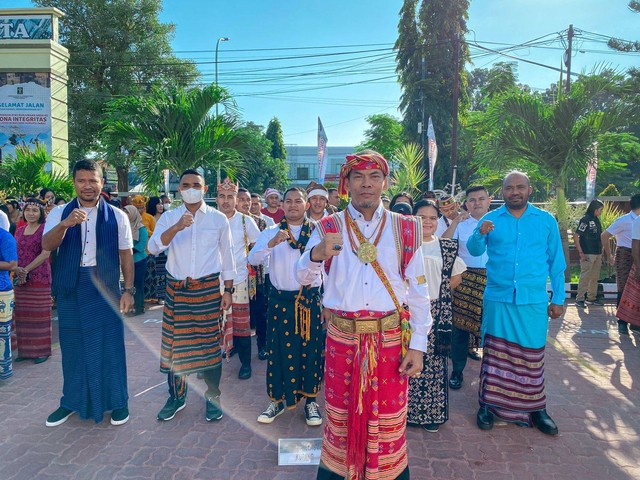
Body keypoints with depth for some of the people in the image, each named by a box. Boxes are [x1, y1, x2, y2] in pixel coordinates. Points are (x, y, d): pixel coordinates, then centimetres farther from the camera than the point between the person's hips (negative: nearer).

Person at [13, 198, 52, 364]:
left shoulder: (44, 229, -4)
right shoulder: (20, 230, 14)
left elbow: (45, 253, -12)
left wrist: (27, 269, -15)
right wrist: (17, 270, -7)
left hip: (39, 278, -6)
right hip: (20, 279, 6)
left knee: (39, 314, 0)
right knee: (22, 315, 8)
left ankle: (42, 350, 9)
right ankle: (25, 350, 19)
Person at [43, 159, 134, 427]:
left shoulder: (116, 216, 1)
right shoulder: (60, 213, 4)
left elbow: (126, 254, 3)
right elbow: (47, 246, -11)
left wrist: (128, 289, -2)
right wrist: (65, 224, -29)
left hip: (104, 287, -2)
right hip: (70, 287, 2)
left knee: (109, 343, 3)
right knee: (72, 344, 12)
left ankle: (117, 401, 18)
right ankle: (72, 400, 30)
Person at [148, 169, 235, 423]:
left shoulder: (219, 219, 2)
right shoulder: (168, 217, 3)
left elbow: (227, 257, 5)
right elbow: (153, 247, -13)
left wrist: (228, 290, 2)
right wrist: (176, 228, -27)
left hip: (208, 288, -1)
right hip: (176, 288, 1)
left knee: (209, 343, 5)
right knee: (175, 342, 8)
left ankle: (212, 397, 22)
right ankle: (176, 396, 27)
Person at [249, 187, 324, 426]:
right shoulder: (272, 232, 2)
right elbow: (252, 259, -11)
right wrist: (271, 243, -27)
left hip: (310, 300, 0)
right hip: (281, 301, 0)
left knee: (310, 350, 7)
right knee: (279, 350, 8)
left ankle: (310, 400, 25)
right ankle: (277, 399, 26)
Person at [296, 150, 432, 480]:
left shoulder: (406, 229, 0)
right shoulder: (328, 227, 0)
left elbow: (418, 291, 1)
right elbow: (303, 278, -9)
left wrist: (417, 345, -3)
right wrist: (317, 254, -31)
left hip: (391, 339, 0)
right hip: (341, 338, 0)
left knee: (388, 417, 12)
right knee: (341, 413, 15)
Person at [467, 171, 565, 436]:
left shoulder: (547, 221, 6)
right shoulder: (490, 219, 4)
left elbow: (556, 262, 8)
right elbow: (474, 250, -3)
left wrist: (558, 298, 6)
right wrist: (480, 234, -25)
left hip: (534, 301, 1)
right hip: (497, 299, 0)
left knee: (532, 355, 8)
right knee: (494, 353, 6)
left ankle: (536, 408, 23)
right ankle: (488, 404, 18)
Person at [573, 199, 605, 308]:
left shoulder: (596, 220, 13)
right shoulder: (585, 219, -10)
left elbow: (599, 237, 18)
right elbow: (575, 236, -14)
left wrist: (601, 253, 14)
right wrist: (581, 253, -17)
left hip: (597, 254, 8)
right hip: (588, 254, -8)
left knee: (595, 277, 12)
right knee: (585, 277, -7)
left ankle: (592, 298, 21)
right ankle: (579, 299, -1)